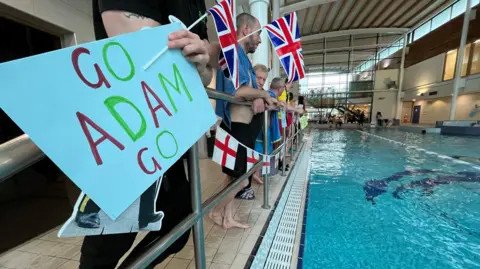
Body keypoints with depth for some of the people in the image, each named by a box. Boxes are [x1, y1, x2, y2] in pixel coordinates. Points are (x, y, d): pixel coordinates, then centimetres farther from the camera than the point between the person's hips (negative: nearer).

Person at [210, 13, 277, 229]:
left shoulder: (243, 57, 20)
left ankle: (227, 217, 34)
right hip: (236, 127, -10)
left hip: (245, 126, 10)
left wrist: (260, 99, 0)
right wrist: (263, 94, -10)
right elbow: (237, 91, -26)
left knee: (234, 176, 17)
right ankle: (218, 211, 26)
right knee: (241, 179, 0)